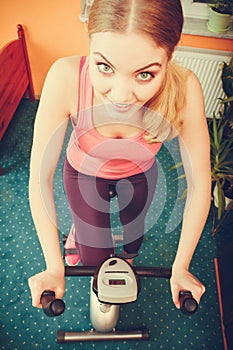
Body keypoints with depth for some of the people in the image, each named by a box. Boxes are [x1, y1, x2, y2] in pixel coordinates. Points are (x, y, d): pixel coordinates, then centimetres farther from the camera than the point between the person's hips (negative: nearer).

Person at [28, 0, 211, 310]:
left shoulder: (184, 89, -36)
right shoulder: (67, 77, -38)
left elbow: (199, 184, -25)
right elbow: (40, 178, -29)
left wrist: (180, 267, -18)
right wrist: (54, 268, -24)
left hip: (140, 174, 1)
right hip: (85, 173, 0)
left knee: (134, 227, 27)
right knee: (95, 259, 11)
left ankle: (129, 261, 66)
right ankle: (75, 234, 49)